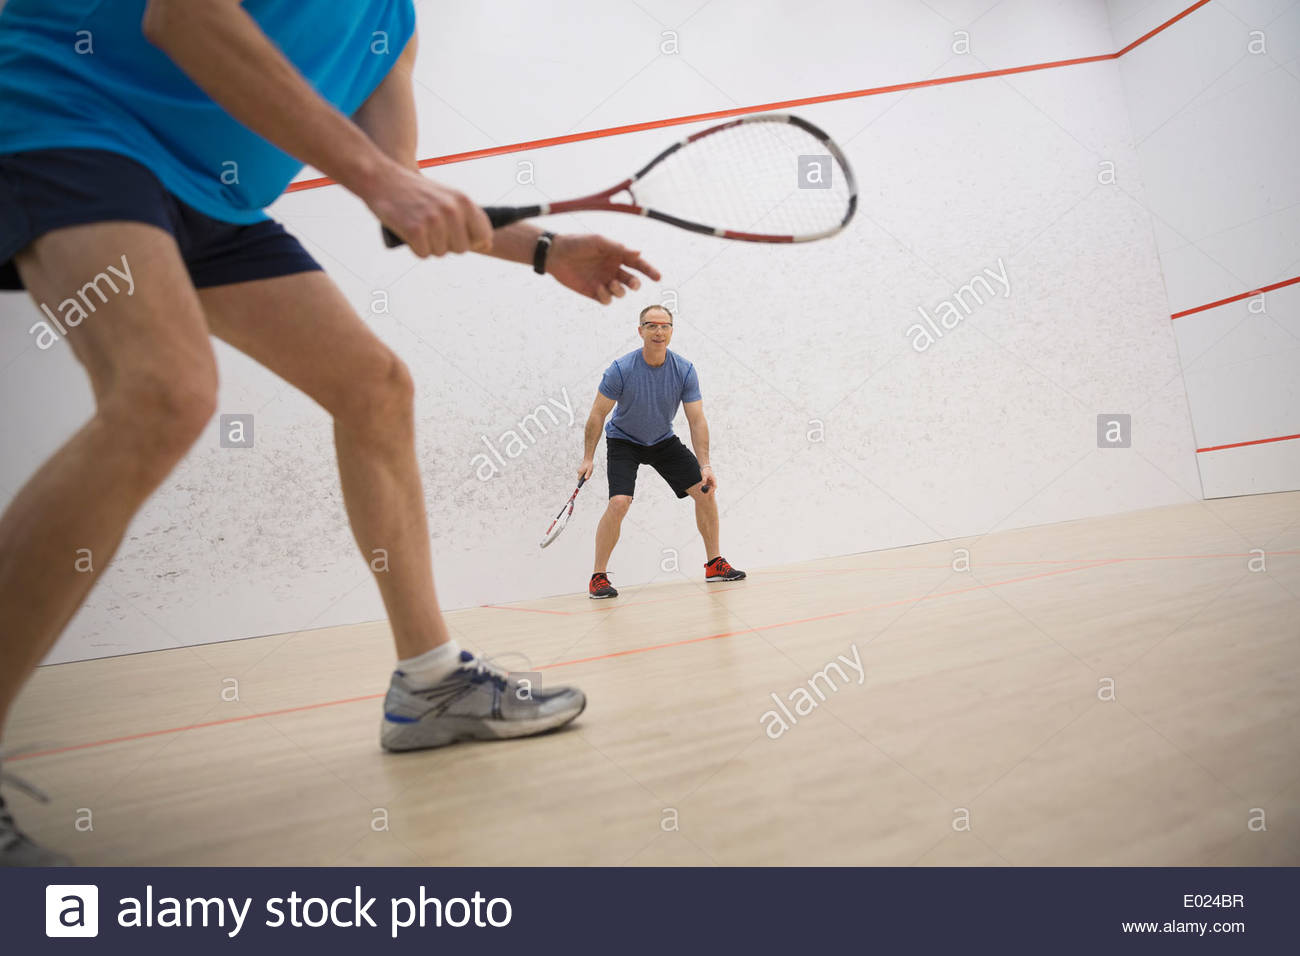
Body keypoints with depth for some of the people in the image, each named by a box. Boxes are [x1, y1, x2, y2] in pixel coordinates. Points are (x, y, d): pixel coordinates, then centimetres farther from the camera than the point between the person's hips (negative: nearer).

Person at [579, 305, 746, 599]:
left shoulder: (685, 371, -16)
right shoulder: (621, 369, -23)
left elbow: (697, 420, -14)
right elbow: (598, 414, -14)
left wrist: (705, 466, -23)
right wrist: (588, 458, -16)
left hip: (664, 441, 4)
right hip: (623, 441, -4)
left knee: (705, 492, -3)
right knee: (619, 502, -24)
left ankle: (714, 564, 14)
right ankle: (598, 577, -9)